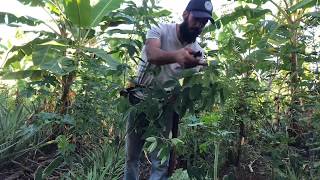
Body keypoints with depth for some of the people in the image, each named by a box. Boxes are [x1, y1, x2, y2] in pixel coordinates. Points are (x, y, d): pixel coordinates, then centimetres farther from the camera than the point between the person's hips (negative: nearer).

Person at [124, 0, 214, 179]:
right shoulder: (160, 30, -12)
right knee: (131, 156, 11)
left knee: (161, 162, -1)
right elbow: (153, 55, -35)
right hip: (141, 100, -1)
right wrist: (176, 55, -54)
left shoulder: (198, 51, -3)